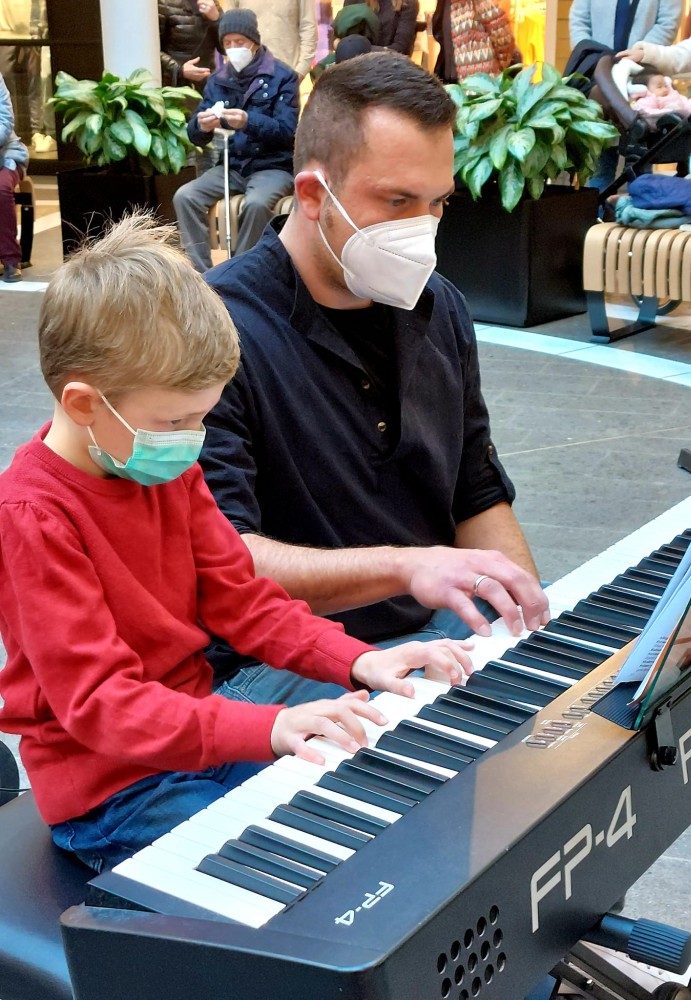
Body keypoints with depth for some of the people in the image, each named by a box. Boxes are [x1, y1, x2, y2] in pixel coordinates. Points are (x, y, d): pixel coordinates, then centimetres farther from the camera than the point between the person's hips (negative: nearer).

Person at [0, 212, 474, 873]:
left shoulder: (167, 466, 4)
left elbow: (240, 599, 7)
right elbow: (96, 701, -27)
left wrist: (356, 662, -10)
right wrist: (266, 728, -39)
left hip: (198, 732, 8)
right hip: (108, 789, -8)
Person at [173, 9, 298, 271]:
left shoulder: (282, 77, -4)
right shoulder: (217, 81, 9)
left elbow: (287, 131, -14)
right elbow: (195, 135, 5)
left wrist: (248, 122, -32)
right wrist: (202, 126, -21)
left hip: (273, 166, -4)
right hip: (231, 166, 5)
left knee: (257, 203, -35)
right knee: (184, 196, -19)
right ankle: (201, 273, -14)